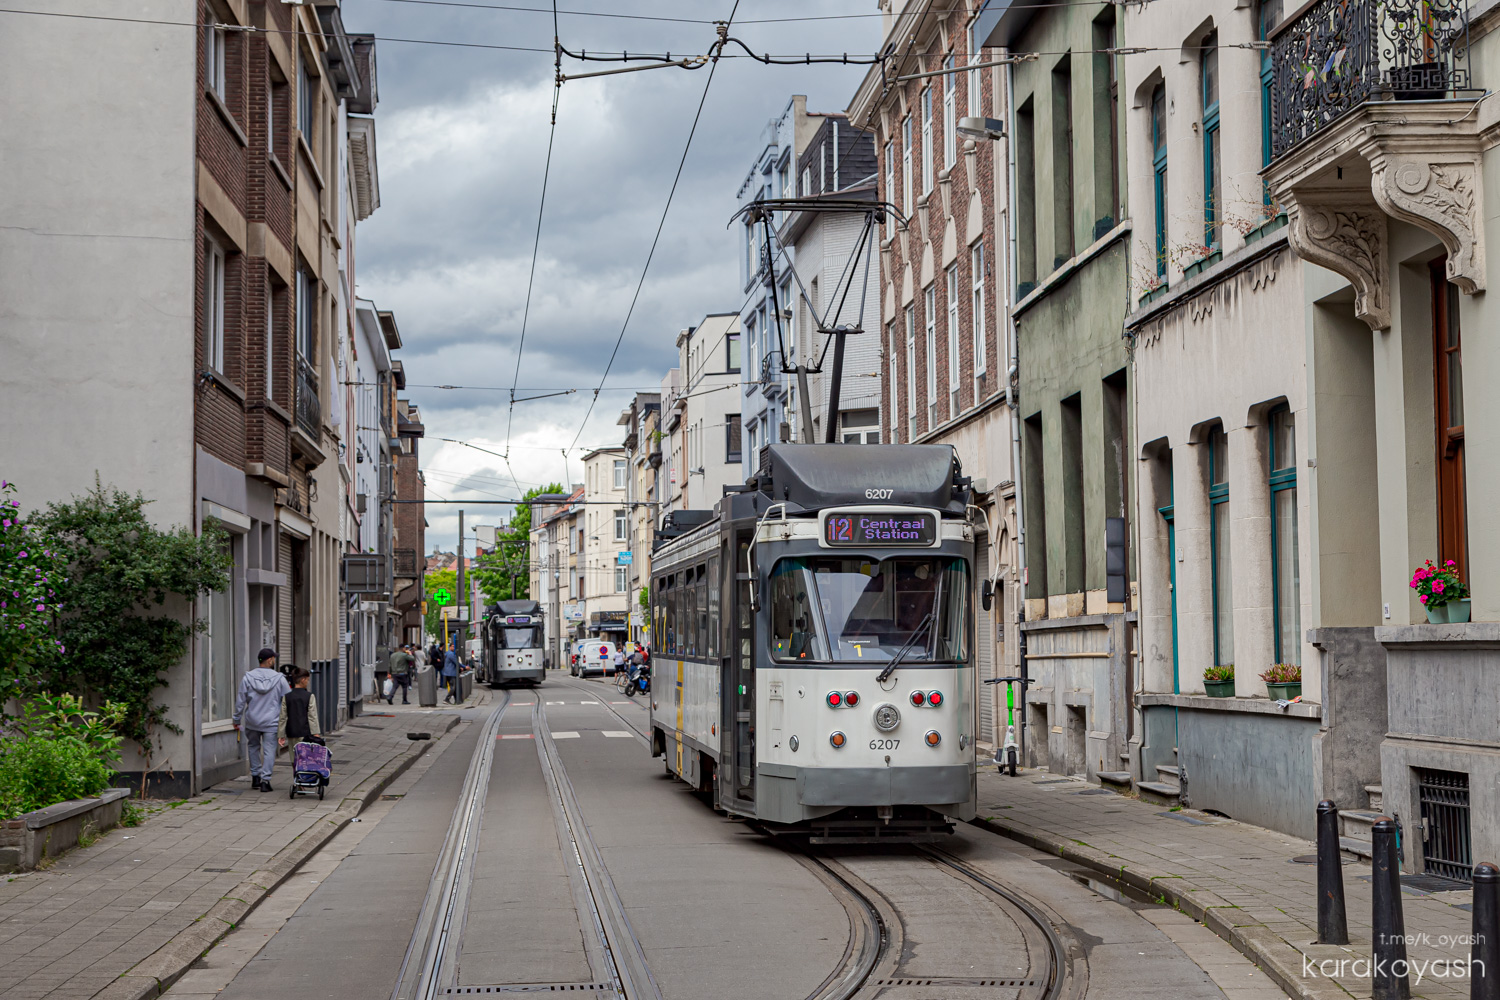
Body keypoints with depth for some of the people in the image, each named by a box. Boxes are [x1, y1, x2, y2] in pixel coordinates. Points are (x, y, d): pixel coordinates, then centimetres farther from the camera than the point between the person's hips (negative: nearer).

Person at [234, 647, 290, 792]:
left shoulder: (248, 678, -3)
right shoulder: (279, 679, -7)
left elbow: (240, 701, 1)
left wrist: (237, 720, 10)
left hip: (252, 722, 2)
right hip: (271, 722, -2)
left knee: (254, 747, 20)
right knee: (269, 750, 2)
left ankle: (255, 776, 22)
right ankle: (265, 779, -6)